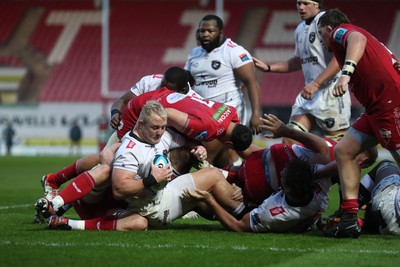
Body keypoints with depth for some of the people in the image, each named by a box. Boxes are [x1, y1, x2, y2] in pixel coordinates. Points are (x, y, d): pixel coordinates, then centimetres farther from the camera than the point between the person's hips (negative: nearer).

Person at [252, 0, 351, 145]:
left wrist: (315, 84, -24)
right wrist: (268, 67, 21)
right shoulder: (300, 29, 17)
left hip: (331, 91, -9)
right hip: (309, 91, 9)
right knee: (289, 140, 1)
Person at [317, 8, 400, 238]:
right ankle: (350, 220, 3)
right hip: (377, 107, 10)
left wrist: (346, 73, -38)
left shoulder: (339, 31, 1)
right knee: (343, 151, 8)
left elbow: (358, 39, -25)